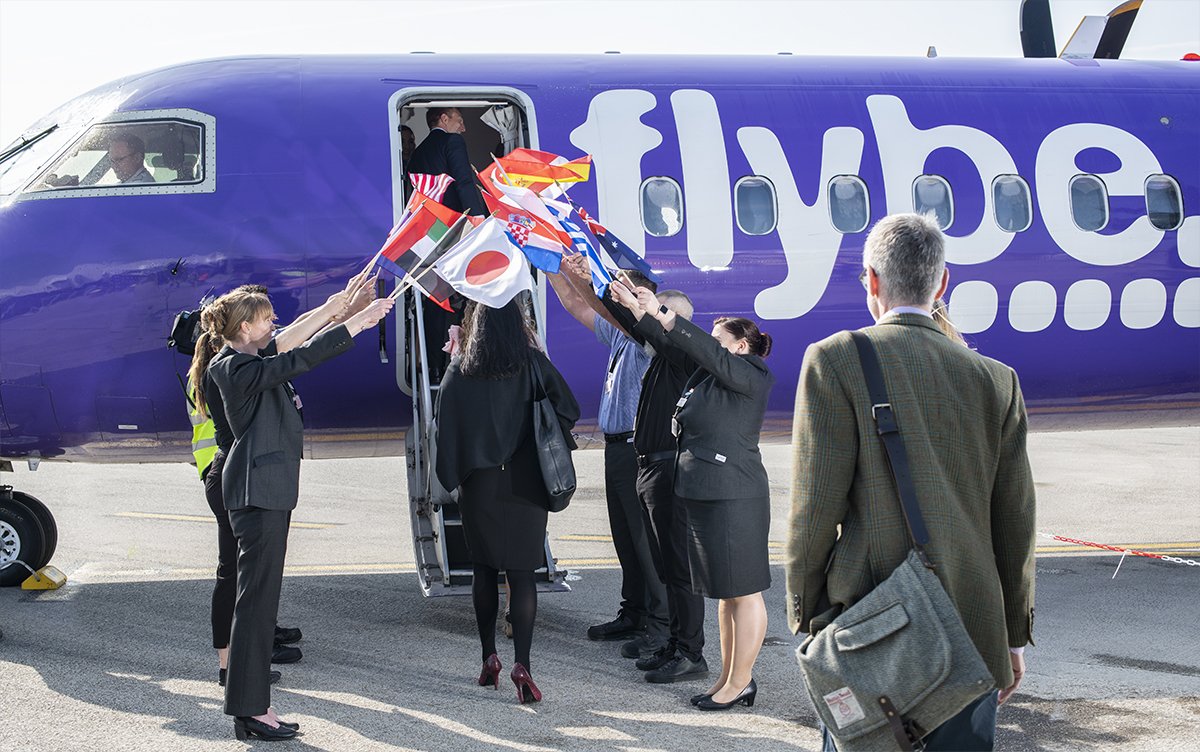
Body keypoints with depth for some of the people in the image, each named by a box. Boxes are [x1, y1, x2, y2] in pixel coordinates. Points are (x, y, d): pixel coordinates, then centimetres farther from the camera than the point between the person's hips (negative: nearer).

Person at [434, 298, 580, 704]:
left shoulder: (459, 370, -2)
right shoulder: (532, 364, -6)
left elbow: (445, 426, -1)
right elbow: (568, 408, -5)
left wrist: (452, 480, 7)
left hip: (477, 484, 1)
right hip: (523, 484, -1)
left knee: (484, 570, 14)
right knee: (521, 572, -1)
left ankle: (489, 659, 16)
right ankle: (521, 663, -14)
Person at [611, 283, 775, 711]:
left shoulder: (751, 375, -7)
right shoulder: (707, 374, 15)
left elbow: (705, 350, -19)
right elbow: (672, 344, 19)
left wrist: (661, 313, -17)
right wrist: (634, 306, 10)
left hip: (733, 495, -9)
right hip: (702, 494, 9)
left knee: (742, 592, -2)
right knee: (725, 592, 13)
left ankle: (740, 683, 3)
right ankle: (729, 678, 20)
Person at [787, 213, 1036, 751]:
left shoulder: (837, 360, -5)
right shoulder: (996, 379, 5)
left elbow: (815, 506, -7)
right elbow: (1016, 522, 9)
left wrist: (805, 616, 4)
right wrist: (1014, 635, 18)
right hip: (975, 636, 3)